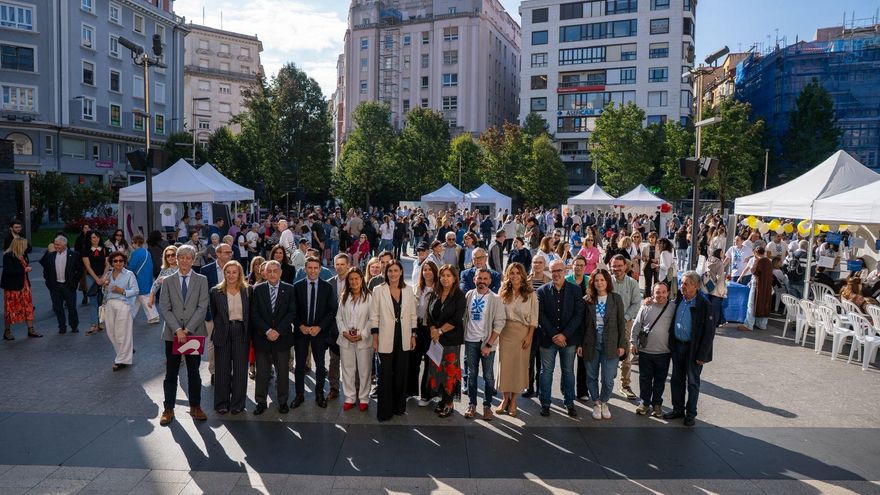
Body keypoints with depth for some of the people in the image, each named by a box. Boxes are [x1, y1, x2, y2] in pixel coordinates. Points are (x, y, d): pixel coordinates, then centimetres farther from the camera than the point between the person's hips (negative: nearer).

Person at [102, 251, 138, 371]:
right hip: (110, 305, 6)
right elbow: (105, 292, 21)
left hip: (123, 305, -5)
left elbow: (136, 290, -6)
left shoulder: (129, 274, 0)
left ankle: (122, 360, 6)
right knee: (111, 332, 7)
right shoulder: (108, 274, 15)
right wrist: (104, 286, 1)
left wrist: (122, 291, -17)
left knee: (122, 333, -4)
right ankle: (128, 350, 28)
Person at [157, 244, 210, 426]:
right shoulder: (168, 281, 5)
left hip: (194, 333, 0)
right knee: (171, 373, 7)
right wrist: (177, 329, -13)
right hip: (172, 333, 1)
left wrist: (188, 329, -13)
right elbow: (164, 308, -2)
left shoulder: (201, 280, 2)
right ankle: (168, 409, 16)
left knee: (194, 373, 9)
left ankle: (195, 407, 20)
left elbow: (202, 307, -5)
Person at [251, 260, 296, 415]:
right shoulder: (257, 289, 3)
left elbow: (292, 312, -3)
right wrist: (267, 330, -13)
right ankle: (261, 402, 19)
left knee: (283, 371, 6)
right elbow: (254, 313, -2)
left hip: (282, 337, 0)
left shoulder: (289, 289, 2)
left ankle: (283, 401, 19)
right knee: (262, 372, 7)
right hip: (261, 337, 0)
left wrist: (278, 331, -12)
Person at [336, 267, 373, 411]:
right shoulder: (343, 297, 10)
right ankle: (349, 398, 22)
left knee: (364, 370, 4)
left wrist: (362, 335, -14)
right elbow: (339, 317, 9)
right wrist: (344, 332, -6)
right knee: (347, 369, 10)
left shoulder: (369, 296, -7)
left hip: (364, 340, -4)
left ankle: (363, 399, 16)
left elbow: (372, 318, -9)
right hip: (345, 339, 4)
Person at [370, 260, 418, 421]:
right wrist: (375, 339, -5)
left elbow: (413, 315, 9)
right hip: (386, 339, -3)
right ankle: (384, 411, 13)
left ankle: (398, 406, 25)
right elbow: (374, 316, -3)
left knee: (401, 374, 11)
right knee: (385, 375, 2)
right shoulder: (379, 291, -4)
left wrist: (413, 336, 6)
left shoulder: (408, 290, 4)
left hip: (404, 339, 3)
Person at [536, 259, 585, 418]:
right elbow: (541, 315, -4)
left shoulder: (575, 290, 0)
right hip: (548, 338, 0)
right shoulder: (542, 291, 0)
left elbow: (578, 315, -4)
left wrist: (564, 335, -12)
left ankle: (569, 403, 23)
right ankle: (545, 403, 18)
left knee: (568, 371, 10)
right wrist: (553, 335, -12)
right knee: (546, 371, 7)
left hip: (569, 338, 0)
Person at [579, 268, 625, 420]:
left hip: (610, 345, -1)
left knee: (608, 379, 0)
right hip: (590, 344, 1)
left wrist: (622, 344, -2)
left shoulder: (616, 298, -1)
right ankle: (596, 403, 30)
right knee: (592, 377, 10)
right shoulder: (587, 300, 1)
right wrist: (580, 344, 2)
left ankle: (604, 402, 26)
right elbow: (582, 323, 5)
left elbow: (621, 323, 2)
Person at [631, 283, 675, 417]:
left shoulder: (673, 307, -4)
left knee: (660, 380, 12)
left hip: (664, 352, 0)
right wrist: (633, 342, 3)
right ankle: (645, 402, 26)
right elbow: (636, 326, 4)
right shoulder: (646, 307, -2)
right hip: (645, 351, 0)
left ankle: (657, 404, 27)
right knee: (645, 378, 11)